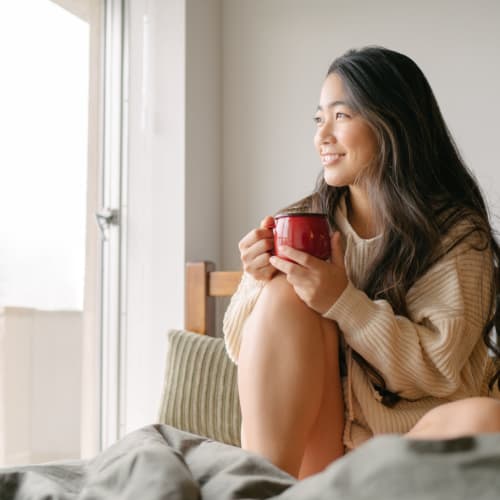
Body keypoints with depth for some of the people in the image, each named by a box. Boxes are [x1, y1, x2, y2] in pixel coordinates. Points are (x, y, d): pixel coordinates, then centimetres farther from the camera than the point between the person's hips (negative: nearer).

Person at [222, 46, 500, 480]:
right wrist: (259, 284, -15)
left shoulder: (456, 233, -3)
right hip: (317, 440, 2)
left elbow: (438, 369, -11)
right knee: (284, 295, -20)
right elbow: (245, 350, 5)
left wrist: (343, 301, -21)